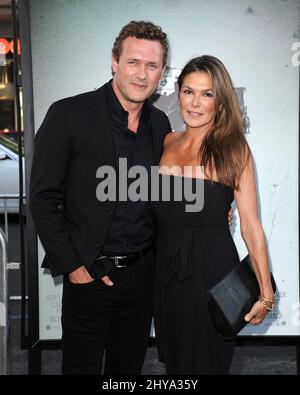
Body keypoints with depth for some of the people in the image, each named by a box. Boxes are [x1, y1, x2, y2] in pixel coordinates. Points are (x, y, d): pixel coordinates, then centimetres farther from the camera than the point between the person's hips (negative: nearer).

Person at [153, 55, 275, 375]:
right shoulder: (168, 142, 5)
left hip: (211, 270, -4)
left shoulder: (233, 149, -8)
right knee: (173, 360, 19)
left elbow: (250, 224, -9)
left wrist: (266, 291, -11)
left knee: (206, 362, 10)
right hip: (167, 270, 5)